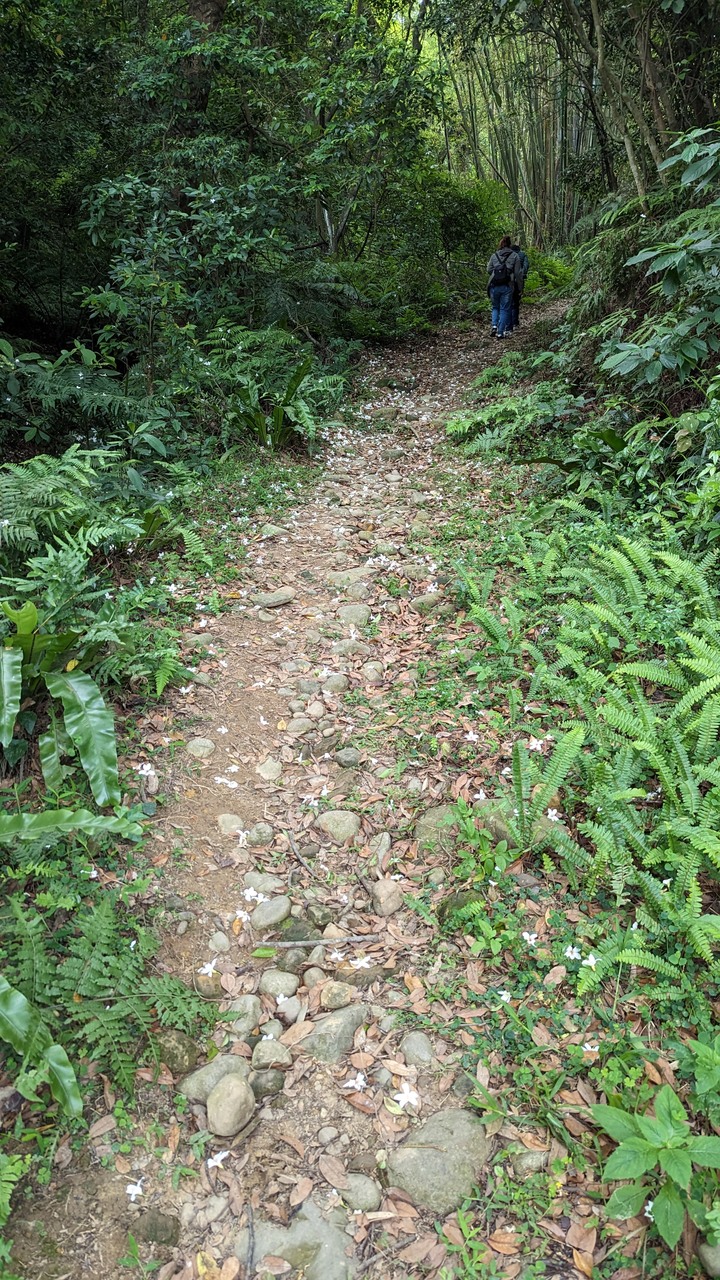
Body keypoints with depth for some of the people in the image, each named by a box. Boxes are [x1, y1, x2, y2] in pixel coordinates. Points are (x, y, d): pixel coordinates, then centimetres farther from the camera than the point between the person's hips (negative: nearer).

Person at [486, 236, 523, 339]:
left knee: (495, 307, 19)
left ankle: (494, 325, -3)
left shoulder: (494, 255, 5)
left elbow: (489, 270, 3)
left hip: (494, 286, 1)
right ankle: (500, 332, 3)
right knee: (504, 309, 7)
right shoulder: (514, 256, 1)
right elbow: (518, 273, -1)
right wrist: (520, 286, 8)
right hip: (507, 287, -1)